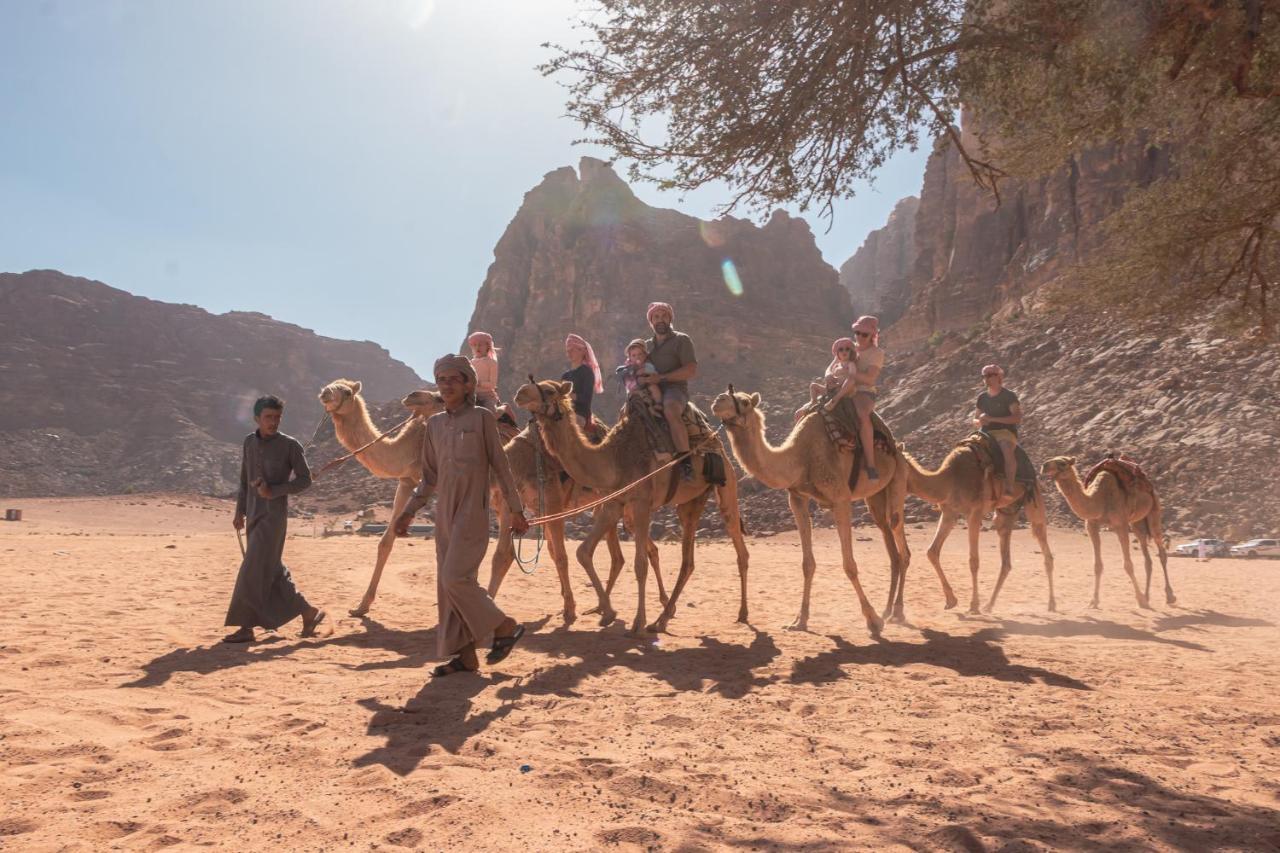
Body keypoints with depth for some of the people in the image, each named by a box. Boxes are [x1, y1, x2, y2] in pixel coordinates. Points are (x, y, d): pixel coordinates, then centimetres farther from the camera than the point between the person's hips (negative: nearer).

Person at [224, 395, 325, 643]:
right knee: (272, 571, 10)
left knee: (253, 571, -9)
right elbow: (244, 480, 17)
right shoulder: (249, 441, 9)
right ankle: (308, 612, 21)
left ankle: (246, 627, -1)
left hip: (274, 515, -6)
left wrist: (273, 491, -14)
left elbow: (305, 479, -5)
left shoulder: (290, 445, -7)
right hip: (254, 515, 6)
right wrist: (240, 511, 13)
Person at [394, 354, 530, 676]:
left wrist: (516, 509, -4)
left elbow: (500, 465, -3)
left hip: (472, 511, -6)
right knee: (447, 583, 6)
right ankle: (465, 655, 14)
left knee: (456, 577, -14)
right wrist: (408, 512, 14)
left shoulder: (482, 418, -3)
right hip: (445, 513, 6)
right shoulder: (435, 423, 12)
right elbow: (429, 477, 18)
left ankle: (506, 626, 5)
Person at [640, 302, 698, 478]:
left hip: (674, 388, -7)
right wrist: (640, 378, -1)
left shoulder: (681, 340, 5)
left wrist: (661, 378, -13)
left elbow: (691, 370, -7)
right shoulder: (647, 345, 23)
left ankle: (686, 461, -41)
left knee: (671, 410, -38)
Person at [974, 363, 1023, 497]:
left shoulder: (1009, 396, 0)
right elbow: (976, 419, 23)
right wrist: (979, 421, -3)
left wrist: (992, 418, -17)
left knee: (1008, 452, -37)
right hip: (986, 433, 5)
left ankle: (1009, 487, -42)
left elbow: (1018, 418, -11)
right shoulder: (982, 397, 15)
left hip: (1005, 432, -5)